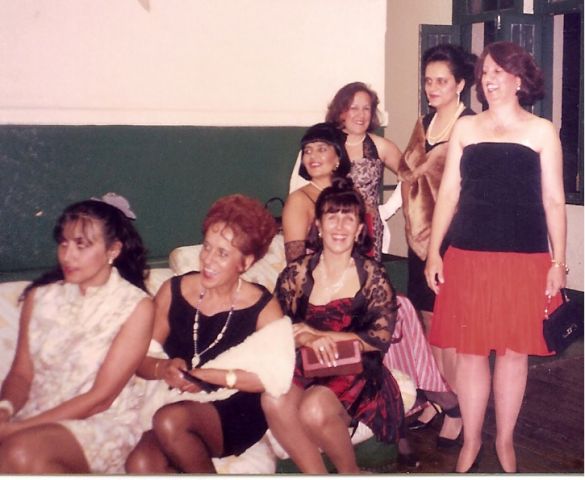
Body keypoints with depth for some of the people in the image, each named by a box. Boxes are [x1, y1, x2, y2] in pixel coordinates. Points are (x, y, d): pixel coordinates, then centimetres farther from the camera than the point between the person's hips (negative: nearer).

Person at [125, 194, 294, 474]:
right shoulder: (173, 291, 4)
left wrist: (205, 374, -16)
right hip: (176, 403, 2)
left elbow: (274, 378, -14)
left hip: (237, 416, -2)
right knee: (140, 464, -29)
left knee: (170, 420, -32)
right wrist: (164, 369, -17)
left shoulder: (263, 308, -2)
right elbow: (140, 359, 5)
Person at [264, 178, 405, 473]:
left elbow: (381, 337, -6)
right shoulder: (296, 274, 4)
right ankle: (316, 474, -12)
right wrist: (309, 341, -22)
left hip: (356, 372, -2)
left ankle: (350, 472, -1)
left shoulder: (372, 277, 0)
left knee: (314, 410, -32)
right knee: (274, 401, -31)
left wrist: (318, 333, -12)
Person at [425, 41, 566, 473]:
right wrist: (433, 252, 2)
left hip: (525, 258, -1)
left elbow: (554, 201, 4)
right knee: (470, 351, 6)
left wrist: (558, 261, -1)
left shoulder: (541, 131, 5)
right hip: (469, 255, 1)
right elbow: (448, 194, 8)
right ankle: (471, 440, 23)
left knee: (514, 351, 7)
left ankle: (505, 440, 25)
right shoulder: (465, 128, 9)